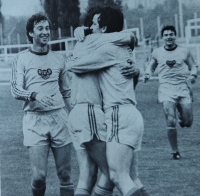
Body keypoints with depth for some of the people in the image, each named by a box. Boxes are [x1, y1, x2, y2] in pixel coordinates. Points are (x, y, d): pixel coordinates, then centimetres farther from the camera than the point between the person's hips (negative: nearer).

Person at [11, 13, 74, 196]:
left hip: (59, 118, 3)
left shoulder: (58, 58, 13)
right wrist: (34, 95, -24)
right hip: (34, 120, -3)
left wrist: (71, 118, 15)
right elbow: (16, 90, -5)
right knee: (39, 175, -9)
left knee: (65, 174, 1)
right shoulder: (22, 58, 4)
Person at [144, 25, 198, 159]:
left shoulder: (184, 51, 8)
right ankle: (175, 151, 2)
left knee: (188, 122, -5)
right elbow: (151, 66, 24)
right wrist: (147, 73, 2)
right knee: (171, 122, -12)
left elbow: (193, 66, 16)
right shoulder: (157, 53, 10)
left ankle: (181, 116, 33)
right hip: (166, 88, -1)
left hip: (183, 87, 1)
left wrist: (193, 75, -5)